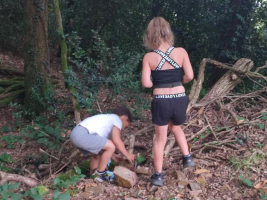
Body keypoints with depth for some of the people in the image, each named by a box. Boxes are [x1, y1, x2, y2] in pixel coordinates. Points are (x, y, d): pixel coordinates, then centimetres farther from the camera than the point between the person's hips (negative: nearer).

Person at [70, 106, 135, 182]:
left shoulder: (107, 119, 30)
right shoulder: (117, 119, 4)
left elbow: (102, 144, 26)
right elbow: (116, 141, -9)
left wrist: (113, 156, 29)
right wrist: (127, 155, 2)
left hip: (76, 133, 11)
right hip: (82, 135, -11)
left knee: (98, 154, 24)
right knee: (111, 147, -9)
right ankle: (100, 173, 4)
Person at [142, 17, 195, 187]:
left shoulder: (149, 57, -7)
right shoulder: (181, 52, -4)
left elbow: (146, 83, -10)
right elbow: (190, 76, -6)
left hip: (161, 102, -2)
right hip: (180, 99, 2)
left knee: (160, 139, 14)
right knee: (176, 127, 34)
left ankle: (158, 176, 24)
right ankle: (187, 158, 29)